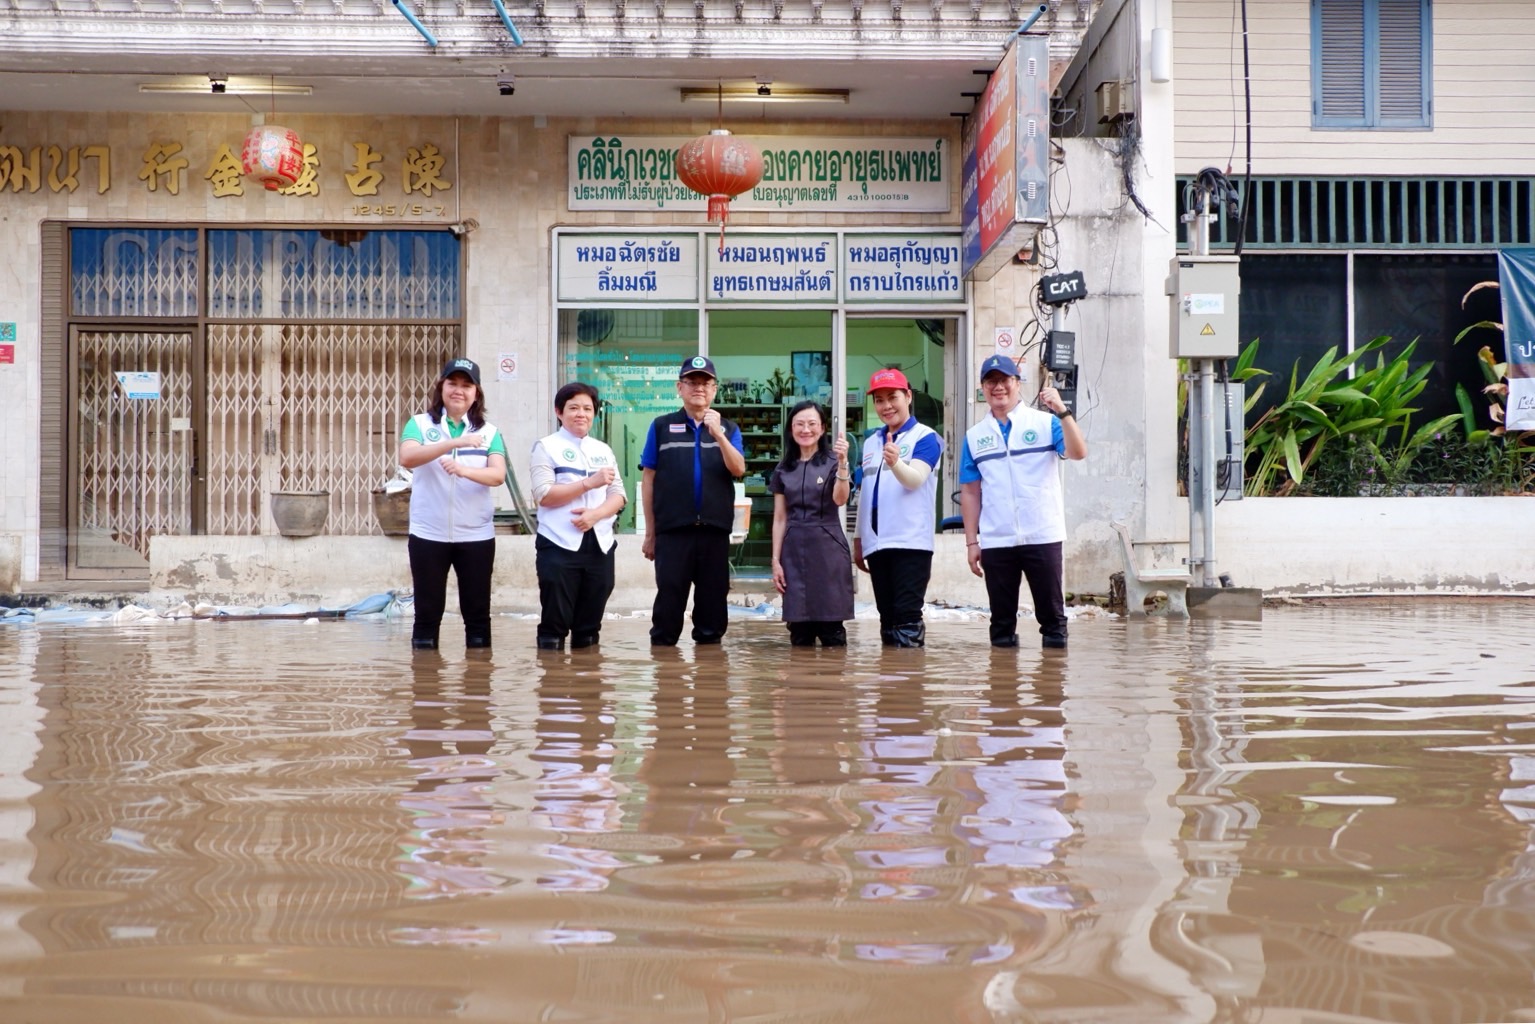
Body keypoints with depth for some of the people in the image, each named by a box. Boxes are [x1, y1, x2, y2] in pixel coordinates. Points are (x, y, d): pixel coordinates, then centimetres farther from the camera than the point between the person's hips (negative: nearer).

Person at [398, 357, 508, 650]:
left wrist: (463, 469, -29)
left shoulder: (489, 432, 5)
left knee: (478, 613, 6)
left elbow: (498, 475, -9)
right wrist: (454, 442, -30)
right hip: (428, 535, -1)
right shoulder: (420, 424, 2)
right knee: (427, 612, 5)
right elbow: (407, 458, -18)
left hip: (476, 536, 1)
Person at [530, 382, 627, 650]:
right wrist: (590, 482, -16)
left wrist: (595, 513, -12)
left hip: (599, 544, 5)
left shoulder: (603, 450, 16)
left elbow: (619, 495, 9)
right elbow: (543, 495, -10)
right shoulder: (547, 446, 1)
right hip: (559, 544, -4)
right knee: (555, 621, -2)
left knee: (590, 622, 9)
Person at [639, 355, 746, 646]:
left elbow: (738, 470, -5)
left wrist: (718, 435, -18)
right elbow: (648, 479, 5)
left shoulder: (728, 429, 10)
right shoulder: (661, 426, 5)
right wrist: (650, 532, 4)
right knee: (669, 597, -1)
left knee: (713, 597, 7)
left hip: (715, 531, 2)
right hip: (672, 530, -2)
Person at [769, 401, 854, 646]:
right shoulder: (784, 468, 11)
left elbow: (840, 499, -17)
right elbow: (779, 518, 11)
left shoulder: (832, 462, 1)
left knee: (831, 630, -6)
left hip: (827, 548, -3)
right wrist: (776, 560, 4)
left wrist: (843, 463, -29)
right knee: (798, 629, 3)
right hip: (794, 549, 3)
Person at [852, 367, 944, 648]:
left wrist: (895, 462, -39)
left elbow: (916, 479, -19)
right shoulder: (870, 442, 16)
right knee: (887, 617, 9)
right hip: (876, 544, 6)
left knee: (907, 616, -11)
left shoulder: (925, 437, -3)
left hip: (911, 543, -6)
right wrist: (858, 539, 18)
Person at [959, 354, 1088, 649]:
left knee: (1051, 612, 1)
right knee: (1001, 617, 8)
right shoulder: (975, 436, 10)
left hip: (1043, 537, -2)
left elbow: (1078, 453, -12)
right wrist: (971, 542, 5)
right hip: (995, 542, 2)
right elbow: (970, 492, 10)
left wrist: (1063, 412, -23)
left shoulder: (1045, 423, 3)